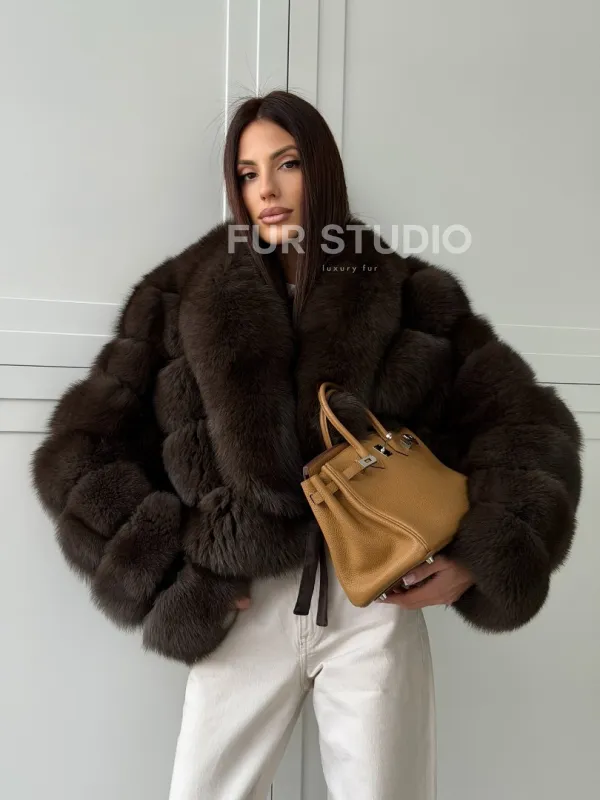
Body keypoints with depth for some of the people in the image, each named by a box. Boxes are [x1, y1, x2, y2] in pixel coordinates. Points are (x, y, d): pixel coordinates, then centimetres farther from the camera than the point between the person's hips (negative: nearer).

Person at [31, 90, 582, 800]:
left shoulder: (411, 298, 2)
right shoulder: (183, 298, 2)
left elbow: (531, 430, 4)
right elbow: (77, 452, 4)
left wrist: (477, 561, -8)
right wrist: (168, 568, -5)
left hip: (379, 609, 0)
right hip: (244, 611, 1)